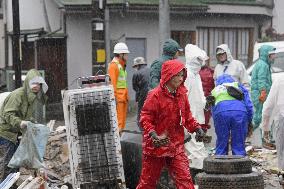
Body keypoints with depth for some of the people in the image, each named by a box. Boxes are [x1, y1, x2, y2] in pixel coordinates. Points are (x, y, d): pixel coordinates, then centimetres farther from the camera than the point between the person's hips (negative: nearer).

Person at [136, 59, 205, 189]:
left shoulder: (182, 94, 5)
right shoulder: (155, 95, -14)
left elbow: (187, 116, 14)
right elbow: (145, 118, -13)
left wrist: (196, 128, -3)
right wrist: (153, 134, -27)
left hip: (176, 146, 5)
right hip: (156, 145, -4)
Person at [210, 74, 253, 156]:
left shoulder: (215, 91, 34)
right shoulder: (238, 86, 32)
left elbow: (213, 112, 31)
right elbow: (249, 105, 21)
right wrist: (249, 122, 26)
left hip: (221, 112, 1)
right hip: (239, 111, 0)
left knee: (221, 145, 11)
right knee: (239, 145, 7)